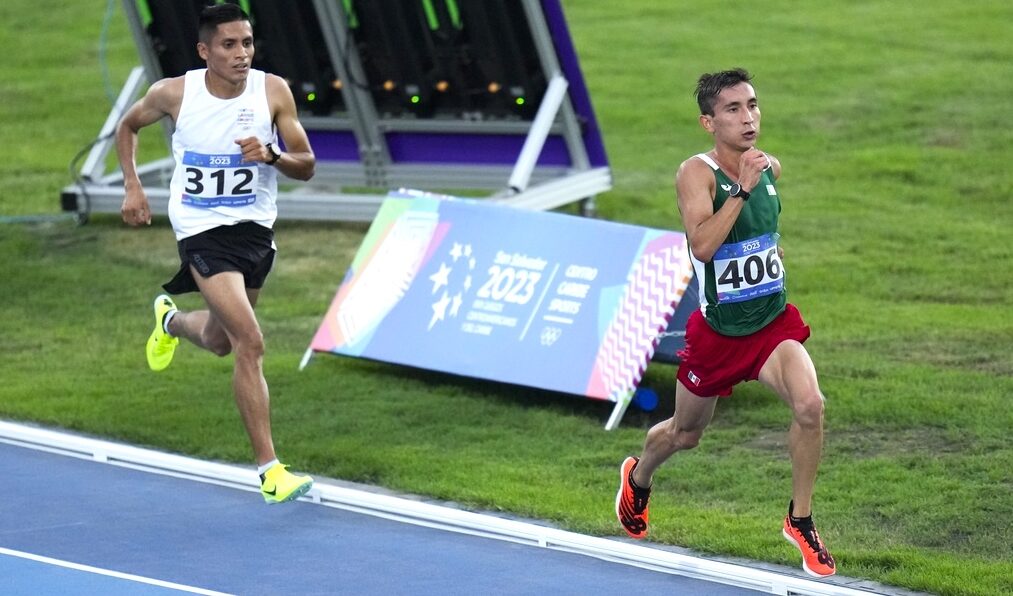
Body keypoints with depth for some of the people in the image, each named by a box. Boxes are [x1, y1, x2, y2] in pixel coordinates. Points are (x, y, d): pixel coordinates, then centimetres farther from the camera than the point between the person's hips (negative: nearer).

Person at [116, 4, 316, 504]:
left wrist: (271, 155, -24)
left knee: (220, 342, 23)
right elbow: (127, 126, 9)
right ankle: (269, 471, -16)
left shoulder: (273, 91, -9)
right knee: (249, 342, -19)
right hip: (202, 232, -4)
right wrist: (132, 187, -1)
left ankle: (171, 320, 60)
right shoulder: (174, 94, -12)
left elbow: (306, 165, -4)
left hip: (256, 229, 4)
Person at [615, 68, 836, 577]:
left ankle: (800, 521, -6)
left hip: (773, 323, 3)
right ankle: (637, 477, 52)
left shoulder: (770, 168, 0)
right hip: (717, 331, -3)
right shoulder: (697, 173, -18)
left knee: (809, 404, -24)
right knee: (685, 434, 17)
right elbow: (702, 243, -35)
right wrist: (742, 188, -37)